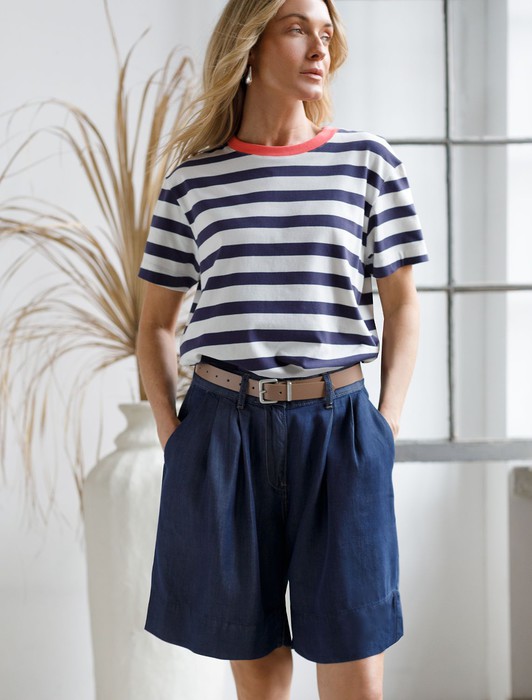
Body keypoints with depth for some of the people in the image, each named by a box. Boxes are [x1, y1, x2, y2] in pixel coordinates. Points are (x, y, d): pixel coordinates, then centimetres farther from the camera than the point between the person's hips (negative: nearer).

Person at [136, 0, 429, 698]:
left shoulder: (368, 161, 5)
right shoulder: (194, 179, 6)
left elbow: (402, 302, 9)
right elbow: (156, 322, 12)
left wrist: (388, 425, -1)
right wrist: (172, 435, 1)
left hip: (338, 430, 0)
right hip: (223, 431, 1)